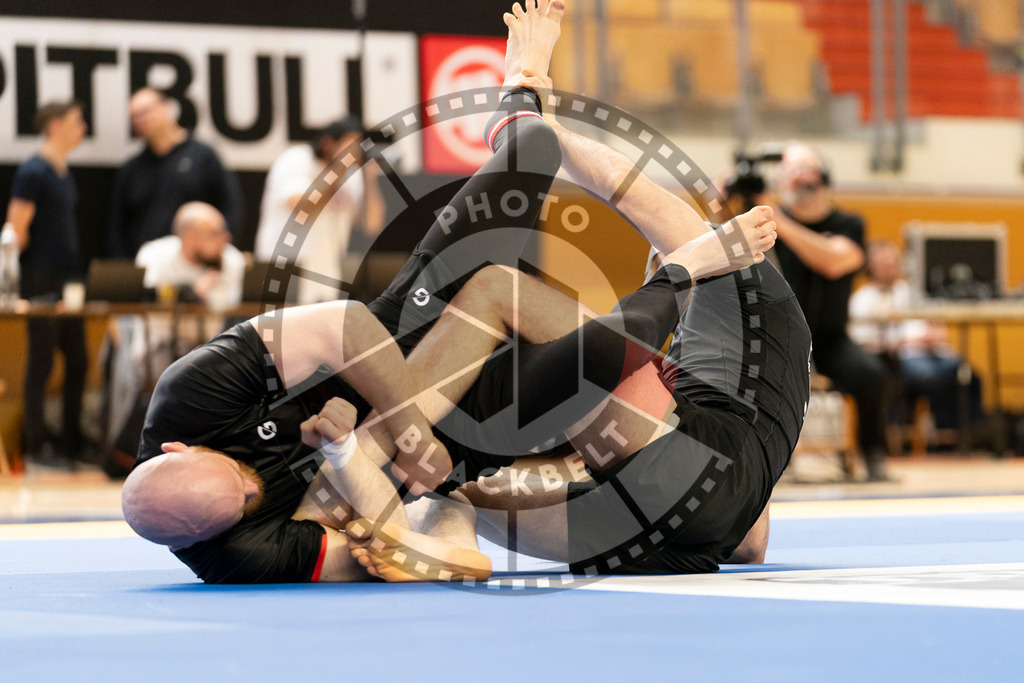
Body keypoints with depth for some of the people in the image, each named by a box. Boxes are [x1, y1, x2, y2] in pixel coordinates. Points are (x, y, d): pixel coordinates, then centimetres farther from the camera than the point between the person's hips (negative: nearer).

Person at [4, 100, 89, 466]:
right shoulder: (33, 172, -12)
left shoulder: (64, 172, 14)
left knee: (77, 360, 10)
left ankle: (72, 440, 18)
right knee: (41, 362, -3)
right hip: (42, 281, -8)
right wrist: (36, 264, -6)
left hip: (69, 280, 9)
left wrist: (74, 267, 14)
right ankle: (36, 445, 4)